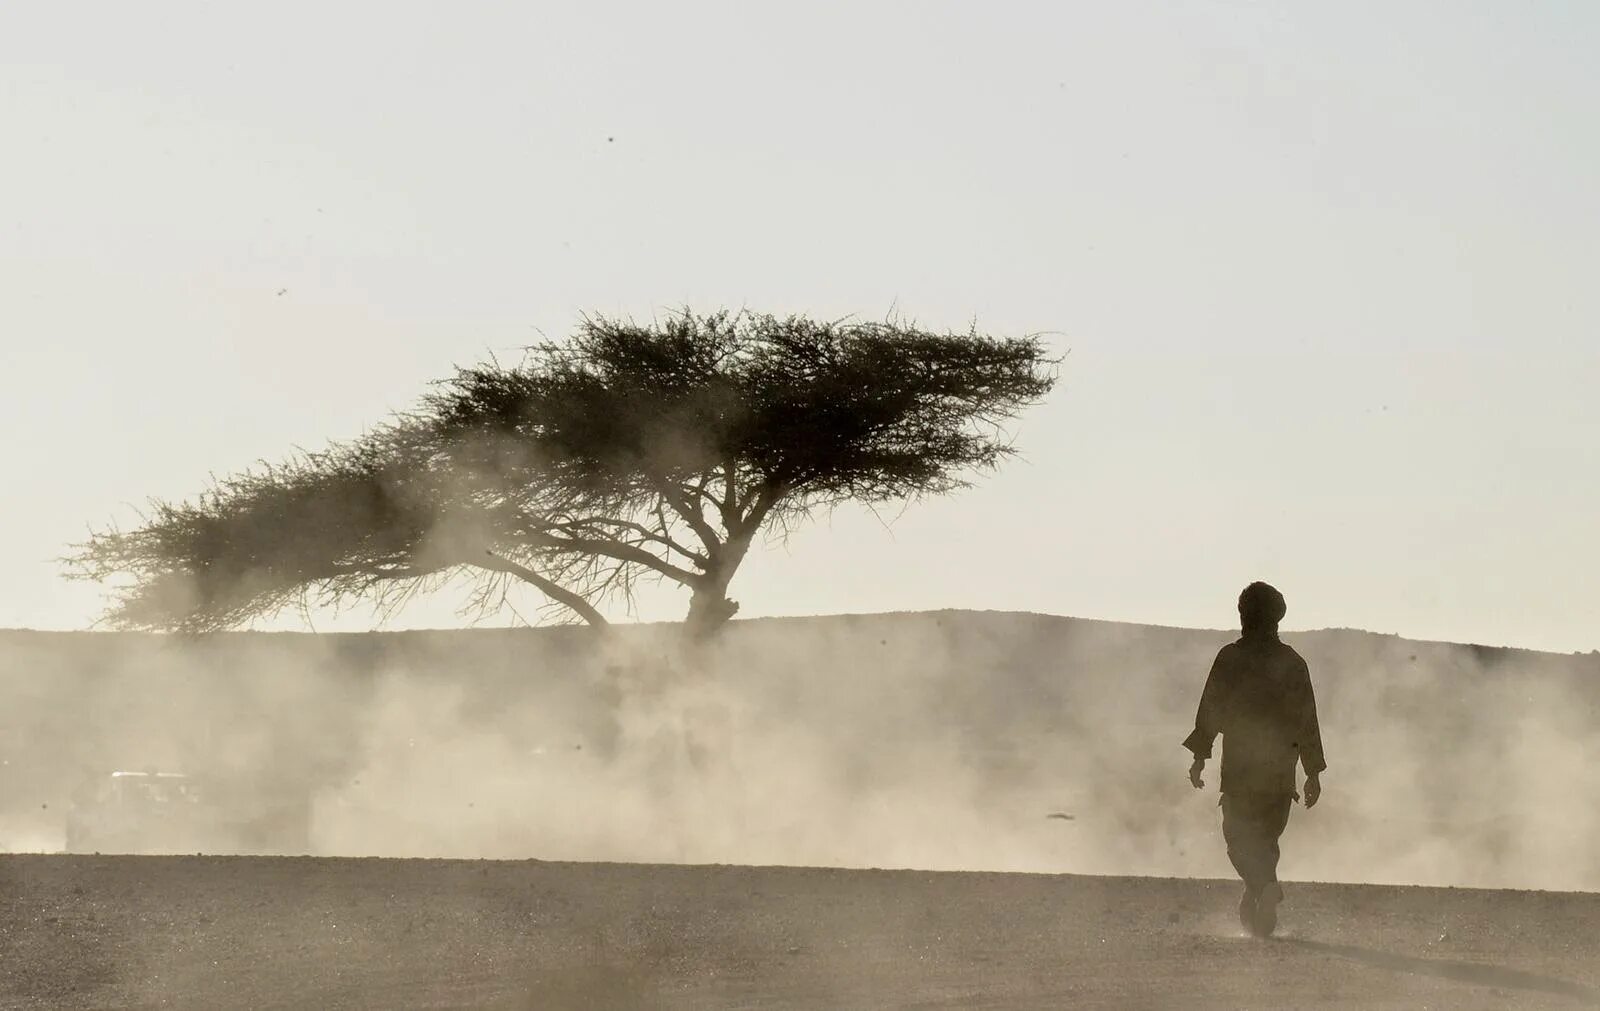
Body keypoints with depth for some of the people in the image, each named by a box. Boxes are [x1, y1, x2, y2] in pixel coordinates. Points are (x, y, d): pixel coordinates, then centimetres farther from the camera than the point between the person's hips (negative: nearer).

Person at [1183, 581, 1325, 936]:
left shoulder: (1230, 657, -1)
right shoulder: (1292, 662, 7)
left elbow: (1210, 709, -4)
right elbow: (1307, 719, 8)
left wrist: (1199, 756, 1)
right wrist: (1314, 771, 12)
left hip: (1240, 764, -3)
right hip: (1281, 768, 3)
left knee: (1239, 835, 1)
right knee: (1265, 837, 15)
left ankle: (1265, 886, -25)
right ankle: (1257, 907, 11)